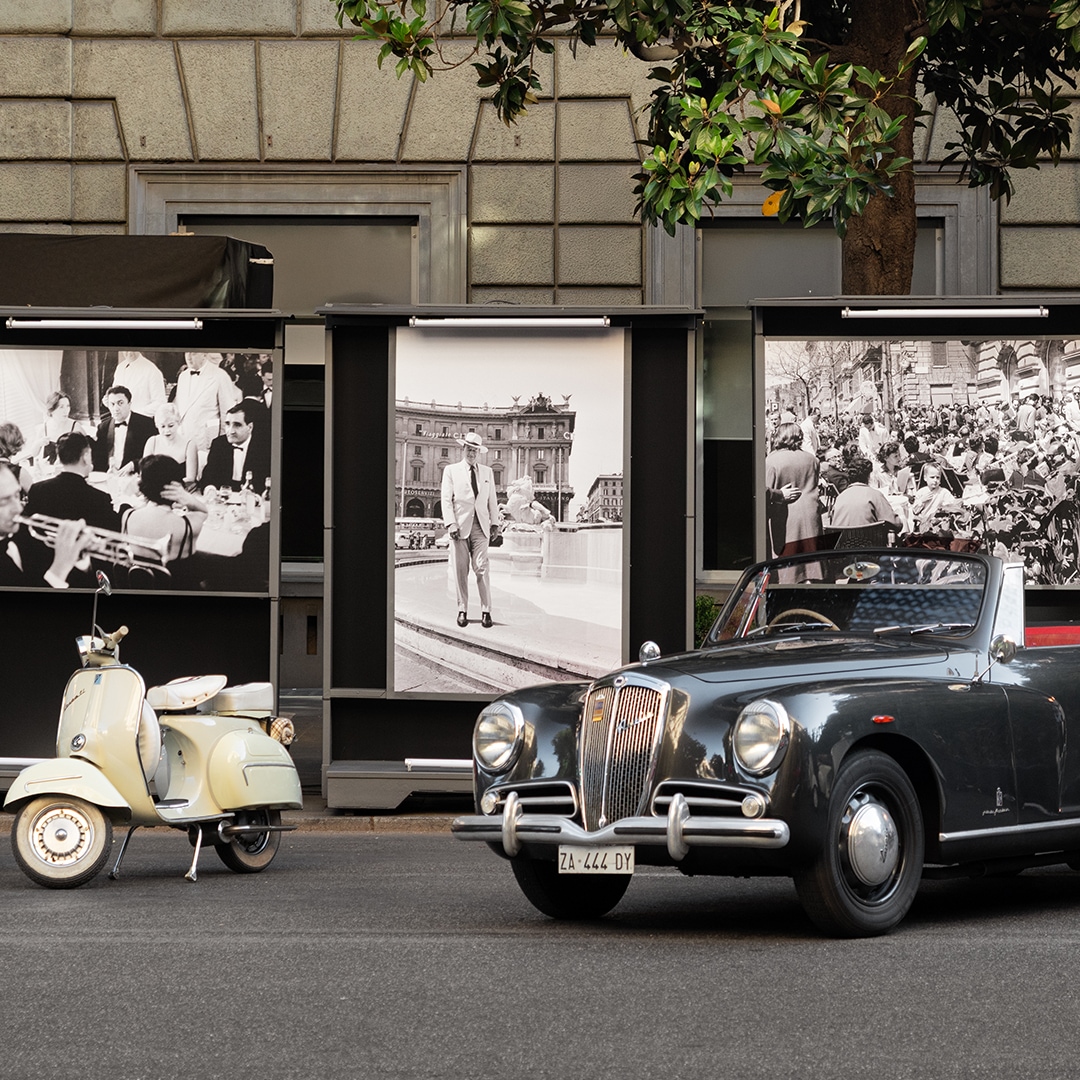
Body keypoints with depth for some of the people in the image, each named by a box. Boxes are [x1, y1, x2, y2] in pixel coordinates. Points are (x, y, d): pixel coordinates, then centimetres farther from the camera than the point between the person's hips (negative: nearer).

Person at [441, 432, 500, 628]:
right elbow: (446, 499, 3)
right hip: (460, 526, -1)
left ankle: (486, 611, -9)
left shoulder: (487, 472, 18)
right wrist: (450, 523, -9)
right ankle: (462, 610, 5)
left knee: (481, 568, -9)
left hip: (481, 526, 1)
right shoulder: (451, 471, 9)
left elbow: (492, 500, 17)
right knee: (460, 571, -2)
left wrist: (495, 523, 7)